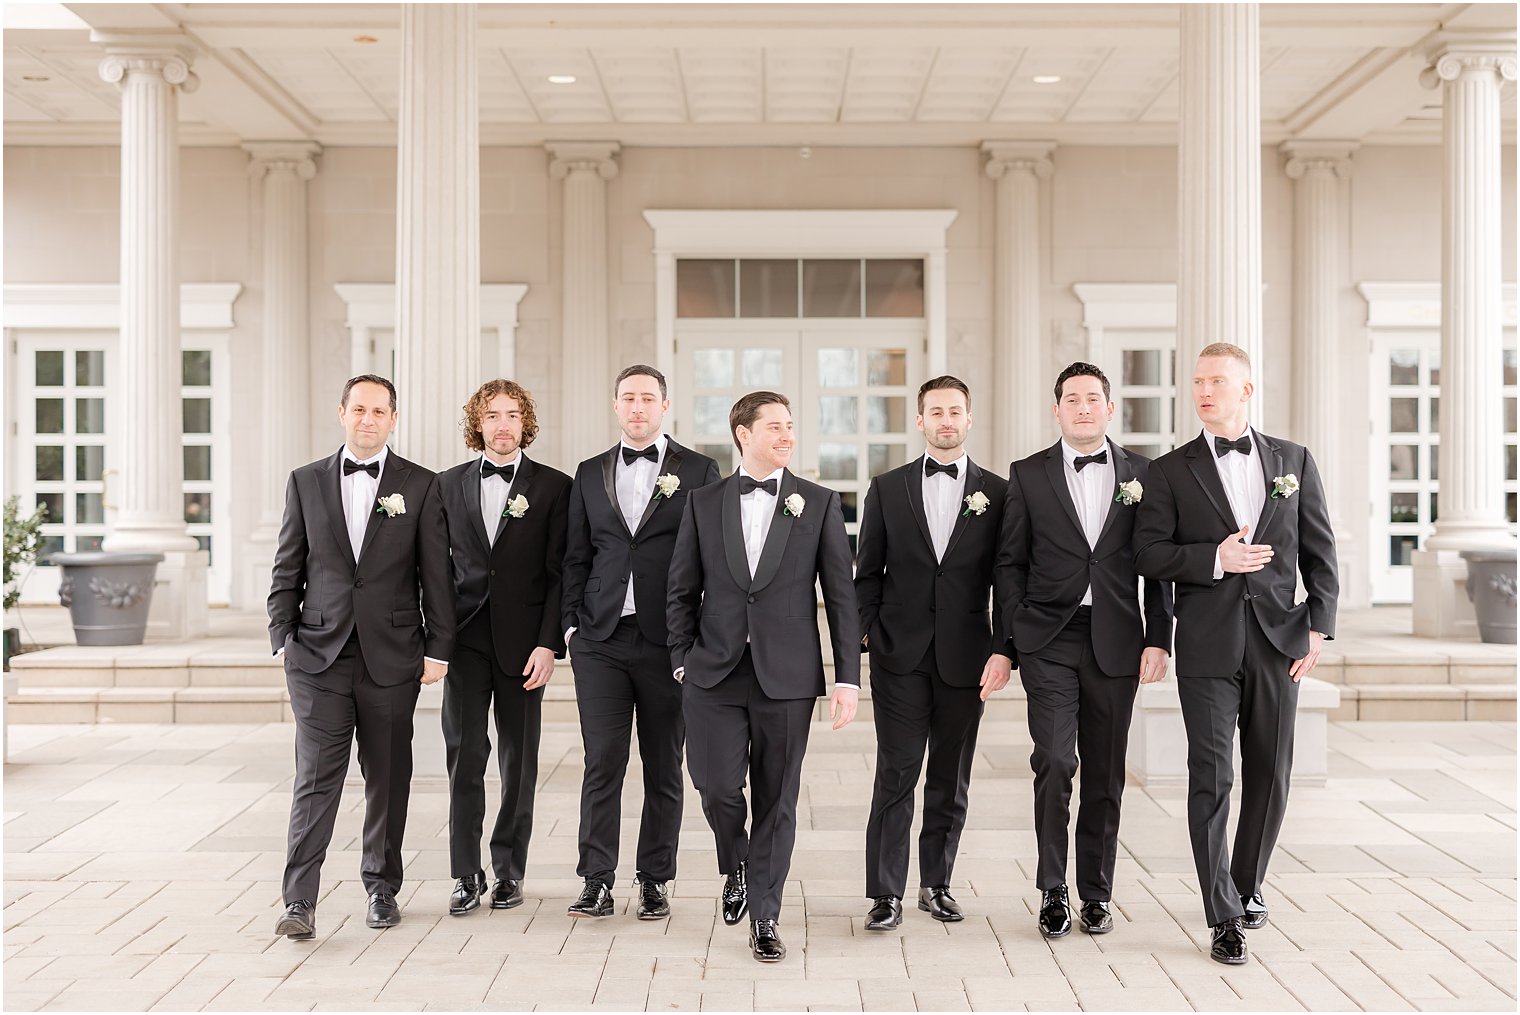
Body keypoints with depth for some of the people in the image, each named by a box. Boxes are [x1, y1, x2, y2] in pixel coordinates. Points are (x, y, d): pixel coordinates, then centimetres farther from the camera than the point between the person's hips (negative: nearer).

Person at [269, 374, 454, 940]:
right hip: (319, 656, 0)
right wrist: (283, 638, 1)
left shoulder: (421, 487, 3)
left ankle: (382, 888, 23)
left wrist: (438, 650, -1)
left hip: (392, 658, 0)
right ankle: (300, 901, -1)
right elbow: (287, 571, 10)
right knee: (315, 779, -4)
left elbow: (436, 575, 2)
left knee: (388, 780, 9)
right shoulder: (306, 482, 8)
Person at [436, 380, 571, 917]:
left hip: (523, 640, -1)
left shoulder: (554, 487, 1)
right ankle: (466, 875, 6)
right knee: (464, 753, -3)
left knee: (519, 760, 6)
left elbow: (560, 573, -2)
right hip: (466, 636, 1)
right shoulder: (450, 484, 9)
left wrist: (548, 644, -9)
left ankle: (508, 871, 18)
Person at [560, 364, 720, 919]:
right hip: (601, 640, 2)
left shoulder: (699, 471, 3)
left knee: (664, 767, 6)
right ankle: (597, 881, 8)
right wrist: (572, 623, 4)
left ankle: (654, 880, 17)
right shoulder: (590, 474, 12)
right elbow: (577, 556, 13)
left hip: (669, 641, -2)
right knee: (601, 761, 0)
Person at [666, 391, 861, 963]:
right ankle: (736, 868, 31)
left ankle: (764, 918, 18)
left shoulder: (819, 504, 3)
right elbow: (682, 590, 10)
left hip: (787, 676, -1)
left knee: (777, 799, 4)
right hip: (715, 674, 1)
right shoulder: (703, 503, 6)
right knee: (717, 787, -2)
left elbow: (841, 595, 1)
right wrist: (683, 659, 3)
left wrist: (848, 678, -3)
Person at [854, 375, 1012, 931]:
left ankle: (936, 884, 23)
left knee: (951, 779, 9)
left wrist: (1003, 651, -6)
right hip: (899, 656, -1)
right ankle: (886, 894, 4)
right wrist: (868, 633, -1)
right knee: (895, 775, -2)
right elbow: (868, 572, 8)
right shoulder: (887, 488, 6)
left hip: (965, 656, 1)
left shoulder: (998, 493, 4)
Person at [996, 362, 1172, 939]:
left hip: (1115, 642, 1)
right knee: (1054, 761, -11)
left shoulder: (1142, 473, 8)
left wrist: (1158, 639, 0)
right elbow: (1010, 562, 7)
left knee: (1105, 772, 7)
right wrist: (1016, 634, -1)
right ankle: (1053, 893, 4)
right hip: (1049, 642, -1)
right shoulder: (1028, 475, 5)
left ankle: (1096, 894, 20)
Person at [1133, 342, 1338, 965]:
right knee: (1211, 778, -4)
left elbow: (1320, 551, 9)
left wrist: (1319, 628, 1)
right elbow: (1147, 554, -2)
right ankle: (1224, 918, 3)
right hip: (1208, 646, -2)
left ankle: (1247, 884, 32)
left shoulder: (1294, 460, 9)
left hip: (1278, 641, 2)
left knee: (1270, 775, 10)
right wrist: (1214, 558, -16)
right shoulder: (1172, 470, 3)